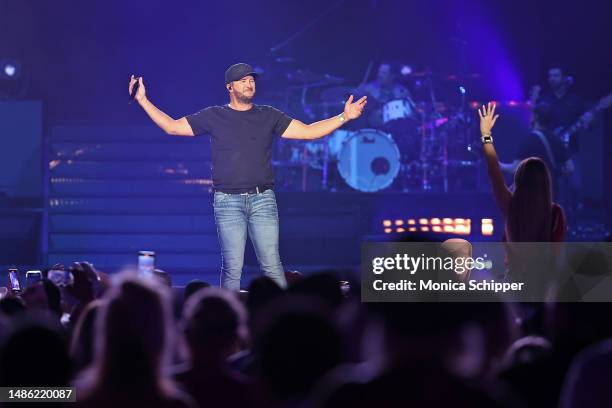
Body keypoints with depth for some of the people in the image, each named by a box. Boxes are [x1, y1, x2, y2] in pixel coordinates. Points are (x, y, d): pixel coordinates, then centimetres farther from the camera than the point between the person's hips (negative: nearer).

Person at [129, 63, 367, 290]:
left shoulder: (268, 116, 13)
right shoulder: (214, 116, 9)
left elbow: (308, 132, 11)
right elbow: (172, 127, 11)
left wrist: (344, 117, 2)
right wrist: (143, 101, 5)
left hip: (263, 199, 1)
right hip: (228, 201, -1)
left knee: (272, 265, -4)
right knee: (232, 268, -4)